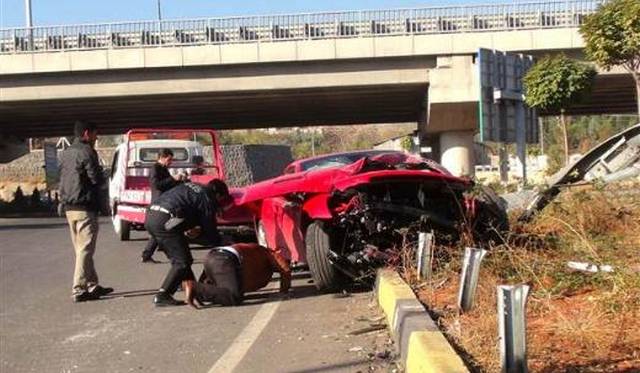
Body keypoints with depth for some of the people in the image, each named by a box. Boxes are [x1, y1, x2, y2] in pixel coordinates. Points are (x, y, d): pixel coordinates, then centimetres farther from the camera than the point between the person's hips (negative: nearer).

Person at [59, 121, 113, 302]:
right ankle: (79, 289, -6)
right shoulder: (87, 152, -11)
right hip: (85, 207, -9)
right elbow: (97, 178, -15)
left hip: (69, 208, 9)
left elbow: (62, 179, 18)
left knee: (81, 249, 13)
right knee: (85, 249, -6)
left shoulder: (65, 154, 15)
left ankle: (92, 285, 19)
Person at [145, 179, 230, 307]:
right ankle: (162, 296, -6)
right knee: (182, 262, -3)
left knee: (179, 258, 19)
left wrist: (189, 228, 21)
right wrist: (220, 242, 21)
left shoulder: (190, 187, 25)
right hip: (164, 221, -9)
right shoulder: (208, 198, 1)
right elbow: (209, 228, 4)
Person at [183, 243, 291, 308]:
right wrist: (284, 290, 20)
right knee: (234, 297, -24)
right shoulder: (271, 254, 18)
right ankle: (194, 288, -30)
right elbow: (286, 270, 5)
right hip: (225, 259, -9)